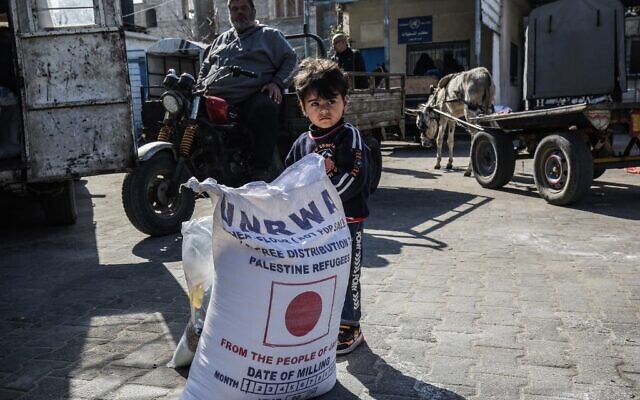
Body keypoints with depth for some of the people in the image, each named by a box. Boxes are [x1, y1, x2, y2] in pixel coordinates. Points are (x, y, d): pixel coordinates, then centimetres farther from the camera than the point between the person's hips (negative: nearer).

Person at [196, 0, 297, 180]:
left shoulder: (270, 35, 19)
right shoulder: (221, 39, 33)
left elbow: (290, 59, 11)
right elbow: (205, 67, 36)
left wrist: (277, 83, -6)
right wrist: (199, 89, 17)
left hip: (253, 96, -4)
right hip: (214, 98, 5)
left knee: (265, 107, -39)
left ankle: (261, 171, -37)